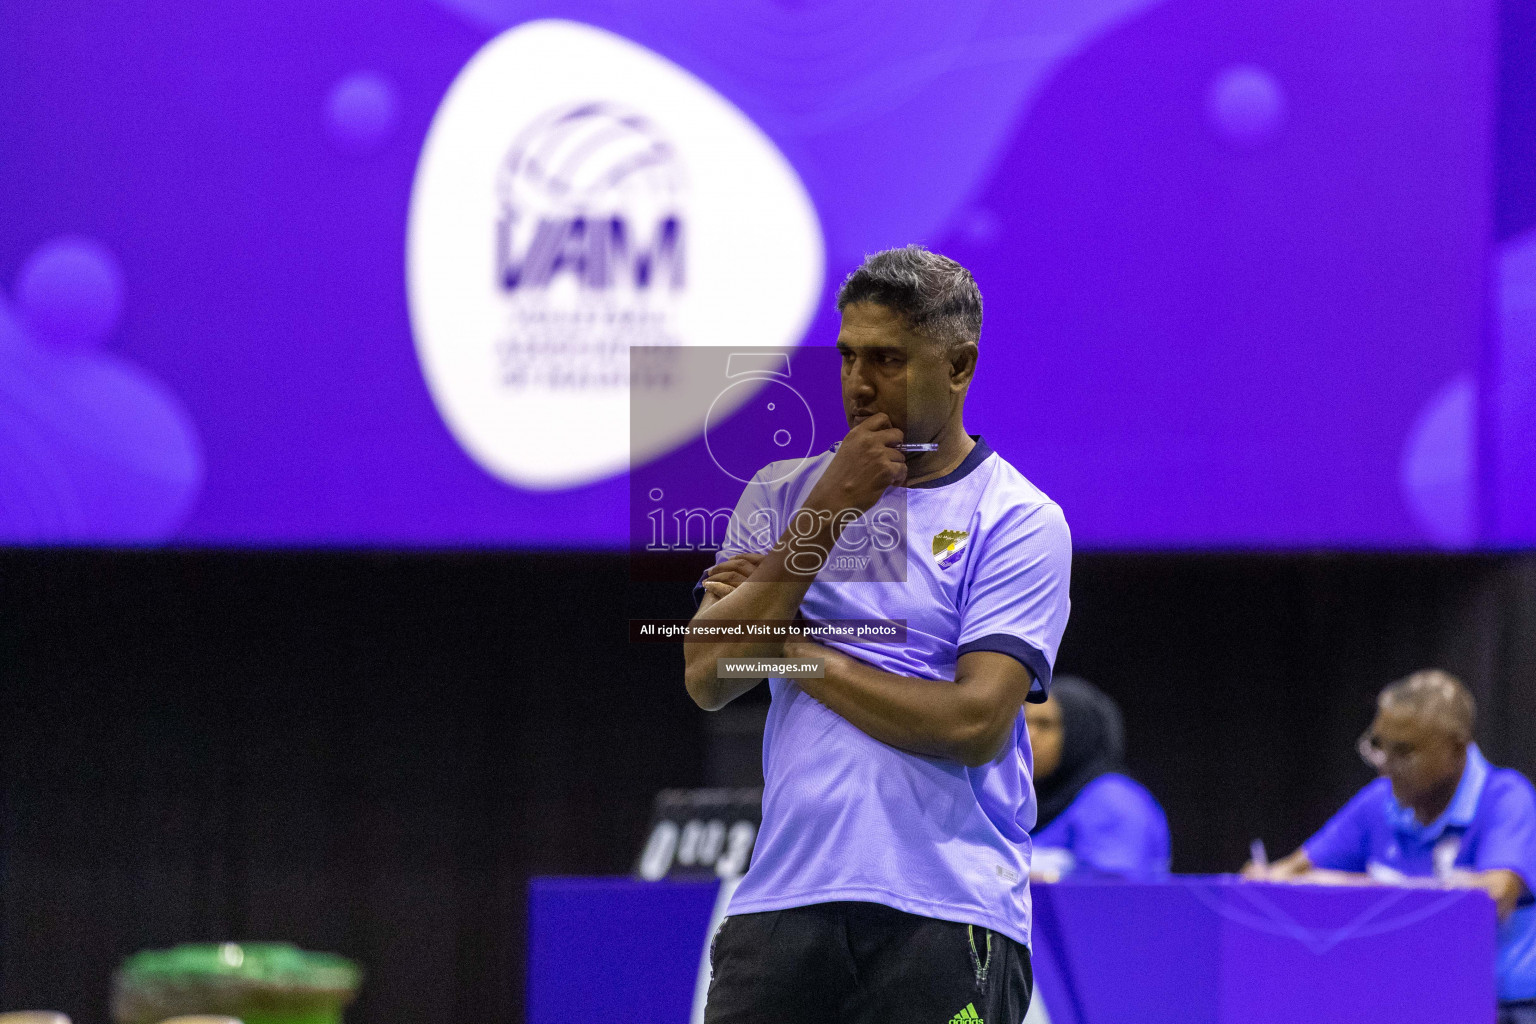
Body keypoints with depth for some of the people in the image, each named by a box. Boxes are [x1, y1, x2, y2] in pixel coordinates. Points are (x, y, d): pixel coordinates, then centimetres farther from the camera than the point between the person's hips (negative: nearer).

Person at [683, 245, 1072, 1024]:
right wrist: (828, 514, -4)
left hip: (947, 918, -3)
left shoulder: (1019, 521, 0)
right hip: (781, 897, 3)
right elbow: (707, 678, 2)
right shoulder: (781, 494, 13)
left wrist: (794, 651, -3)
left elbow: (975, 722, -11)